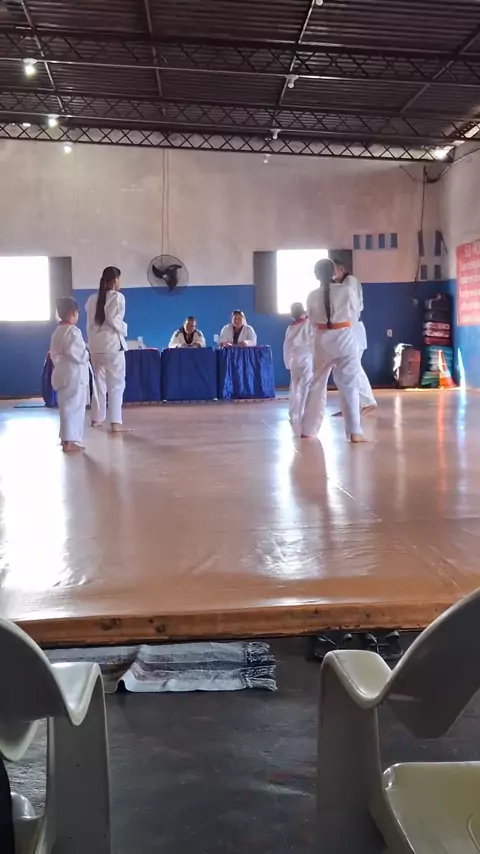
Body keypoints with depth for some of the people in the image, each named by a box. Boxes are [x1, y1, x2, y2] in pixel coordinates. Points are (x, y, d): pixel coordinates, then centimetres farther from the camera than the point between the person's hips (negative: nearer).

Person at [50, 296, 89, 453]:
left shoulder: (57, 331, 13)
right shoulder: (73, 331, -15)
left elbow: (54, 353, 17)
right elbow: (75, 352, -24)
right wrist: (85, 355, -6)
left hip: (63, 372, 10)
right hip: (74, 373, -10)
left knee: (66, 406, 17)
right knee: (74, 407, -7)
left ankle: (66, 437, 26)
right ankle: (70, 441, -6)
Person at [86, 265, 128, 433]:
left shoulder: (92, 299, 9)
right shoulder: (117, 297, -9)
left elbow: (90, 323, 10)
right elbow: (115, 321, -15)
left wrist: (92, 341, 15)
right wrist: (123, 329, 3)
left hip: (96, 345, 6)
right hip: (112, 344, -6)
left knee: (99, 382, 19)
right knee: (116, 384, -3)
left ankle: (96, 418, 27)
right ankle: (115, 423, -9)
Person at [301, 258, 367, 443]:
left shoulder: (312, 296, -2)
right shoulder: (348, 289, -8)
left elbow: (313, 321, 9)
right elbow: (355, 314, 5)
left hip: (322, 340, 3)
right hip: (344, 338, -3)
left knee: (316, 384, 14)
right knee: (349, 386, 1)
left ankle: (308, 430, 20)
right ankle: (354, 432, -3)